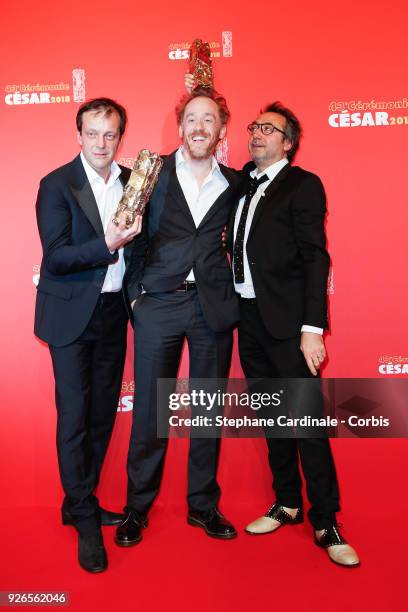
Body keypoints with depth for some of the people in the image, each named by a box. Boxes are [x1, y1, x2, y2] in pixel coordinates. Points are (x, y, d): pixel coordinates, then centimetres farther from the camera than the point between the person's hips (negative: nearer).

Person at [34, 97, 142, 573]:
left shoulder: (131, 181, 7)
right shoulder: (56, 185, -8)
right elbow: (56, 257, -16)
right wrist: (108, 244, -28)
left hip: (113, 310, 5)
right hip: (72, 314, -5)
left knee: (103, 411, 12)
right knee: (74, 414, -1)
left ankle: (80, 502, 30)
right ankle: (85, 521, 13)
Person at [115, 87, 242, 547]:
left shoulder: (234, 184, 8)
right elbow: (134, 235, 2)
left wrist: (231, 288, 1)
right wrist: (135, 292, -5)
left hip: (214, 306, 2)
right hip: (159, 303, -2)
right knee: (149, 410, 5)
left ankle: (203, 505, 27)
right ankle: (137, 507, 23)